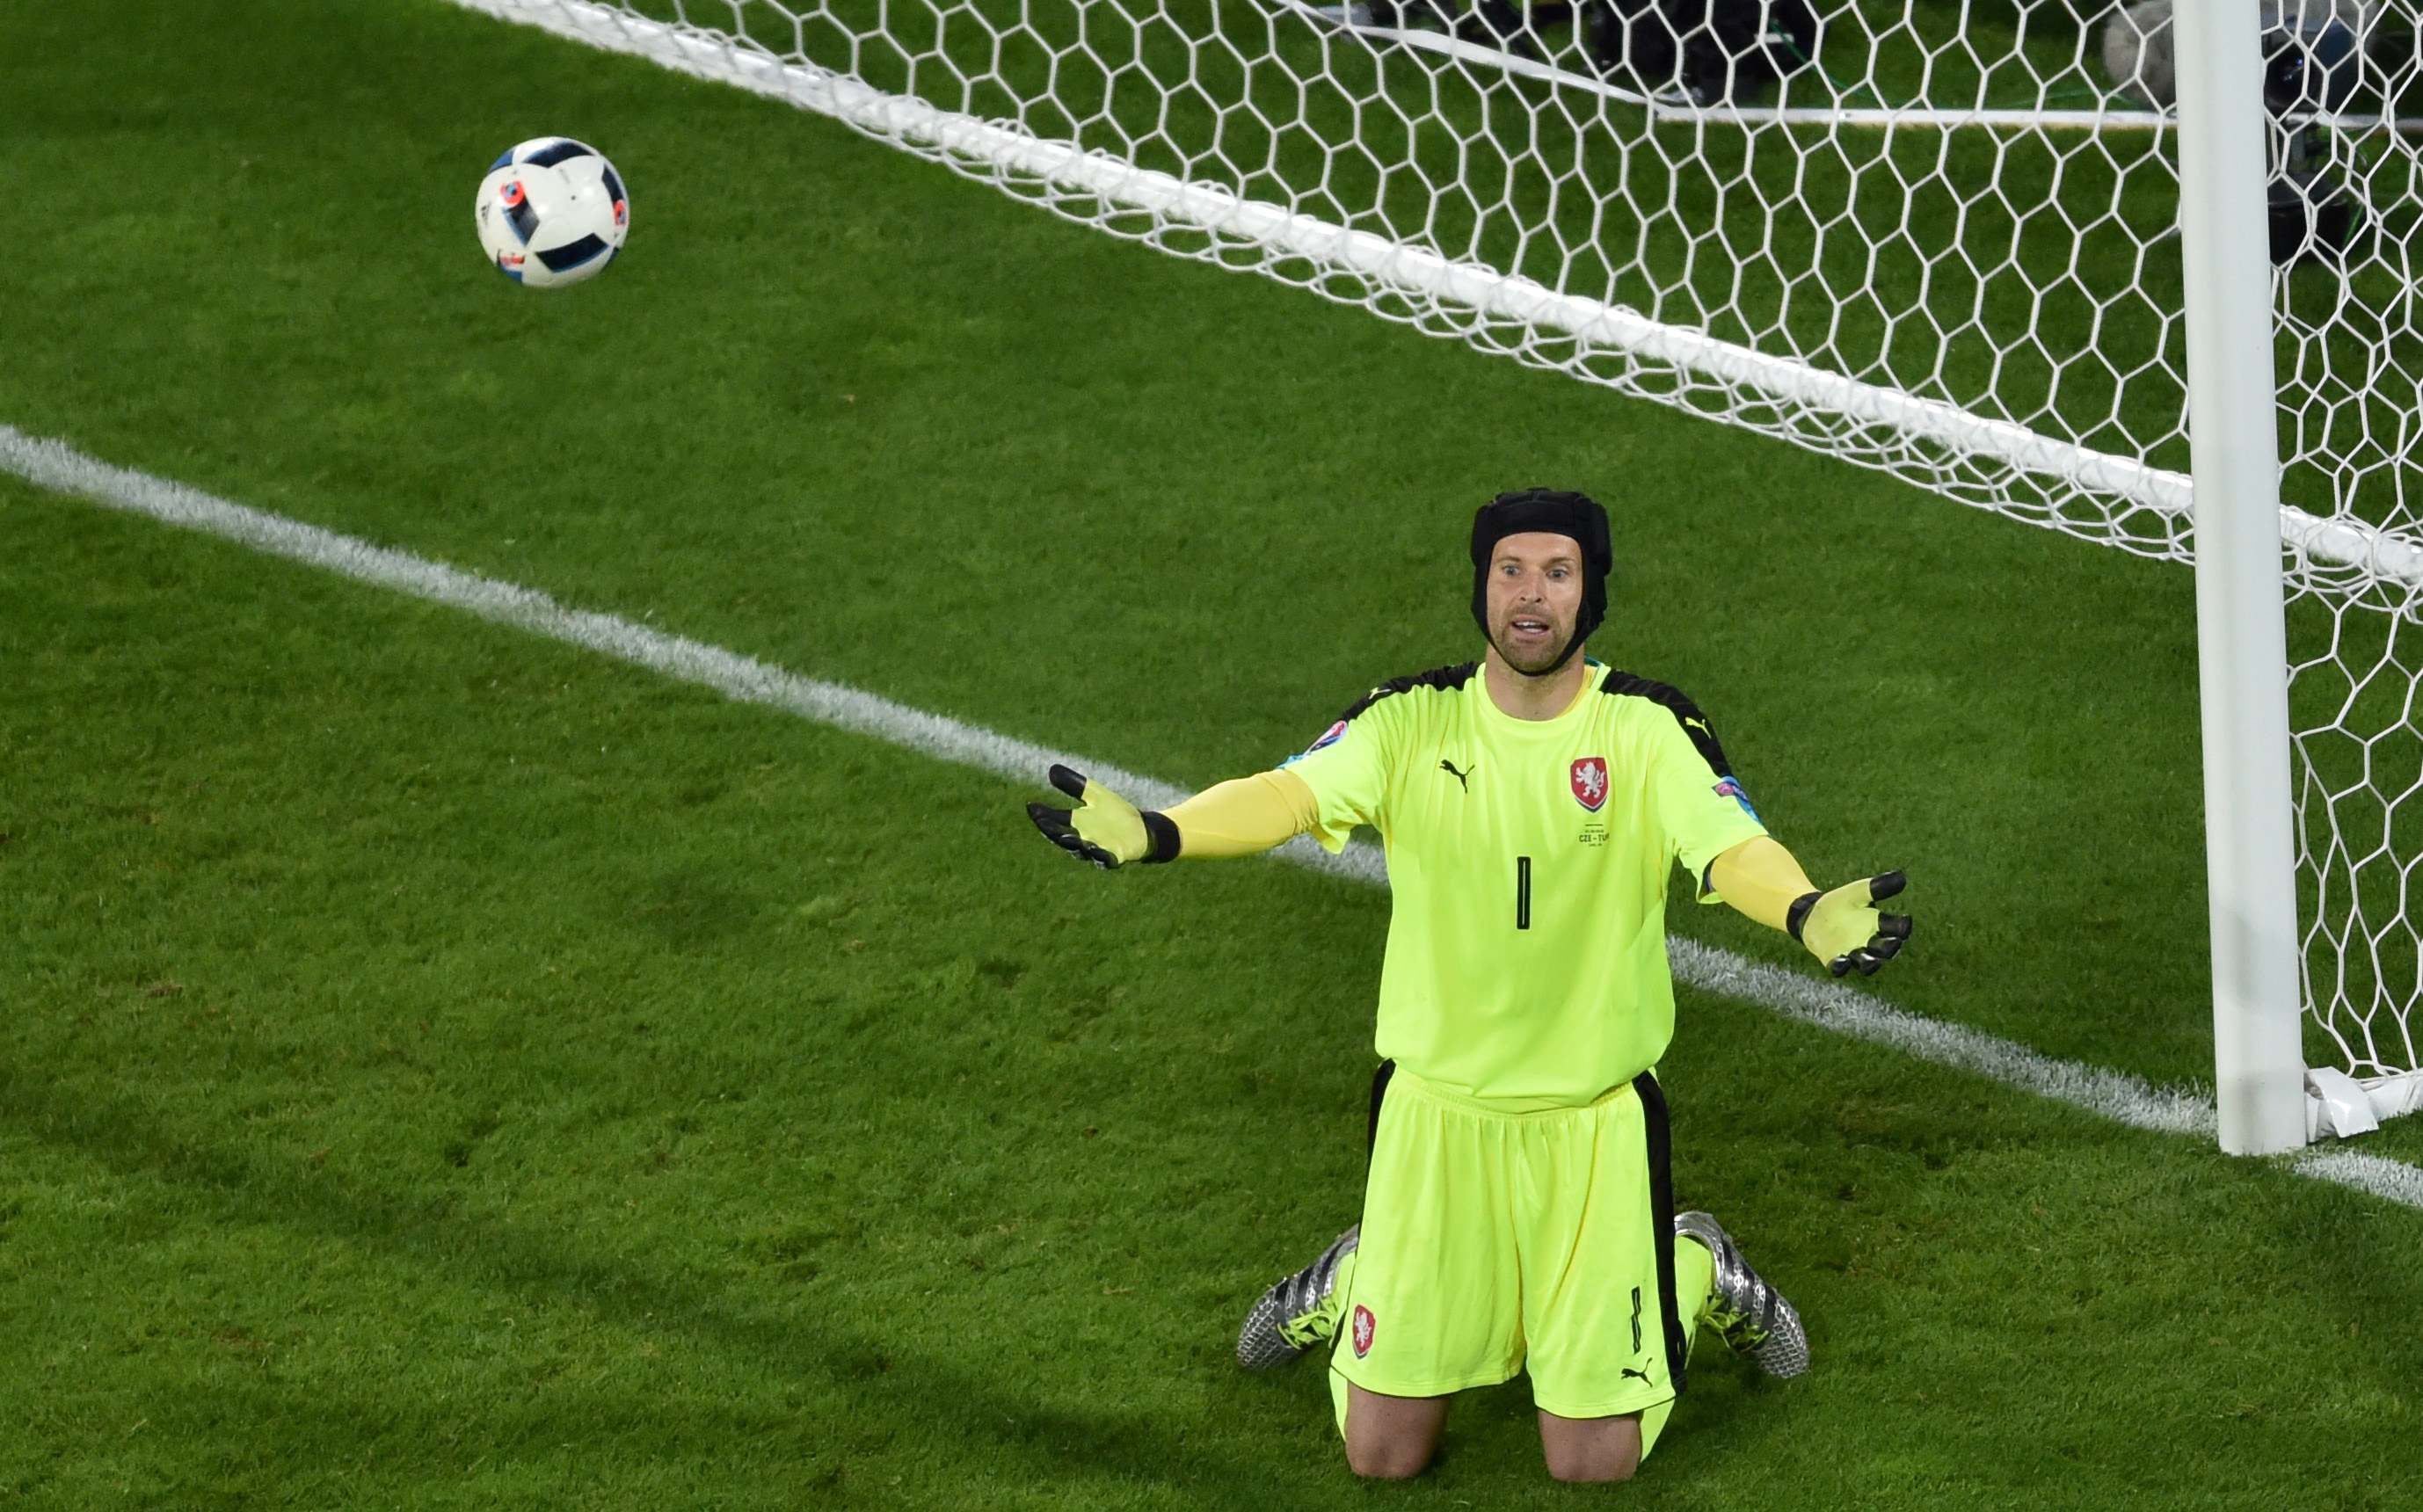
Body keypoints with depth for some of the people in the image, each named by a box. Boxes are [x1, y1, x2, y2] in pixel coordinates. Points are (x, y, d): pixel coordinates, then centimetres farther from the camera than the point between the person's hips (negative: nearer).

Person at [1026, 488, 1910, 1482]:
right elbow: (1289, 794, -22)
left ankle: (1698, 1270, 30)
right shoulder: (1414, 721, -6)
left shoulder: (1649, 729, -9)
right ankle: (1353, 1281, 38)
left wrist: (1805, 911, -48)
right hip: (1435, 1110, 1)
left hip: (1592, 1120, -1)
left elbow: (1730, 843, -25)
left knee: (1595, 1463, 2)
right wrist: (1154, 834, -42)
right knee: (1385, 1456, 5)